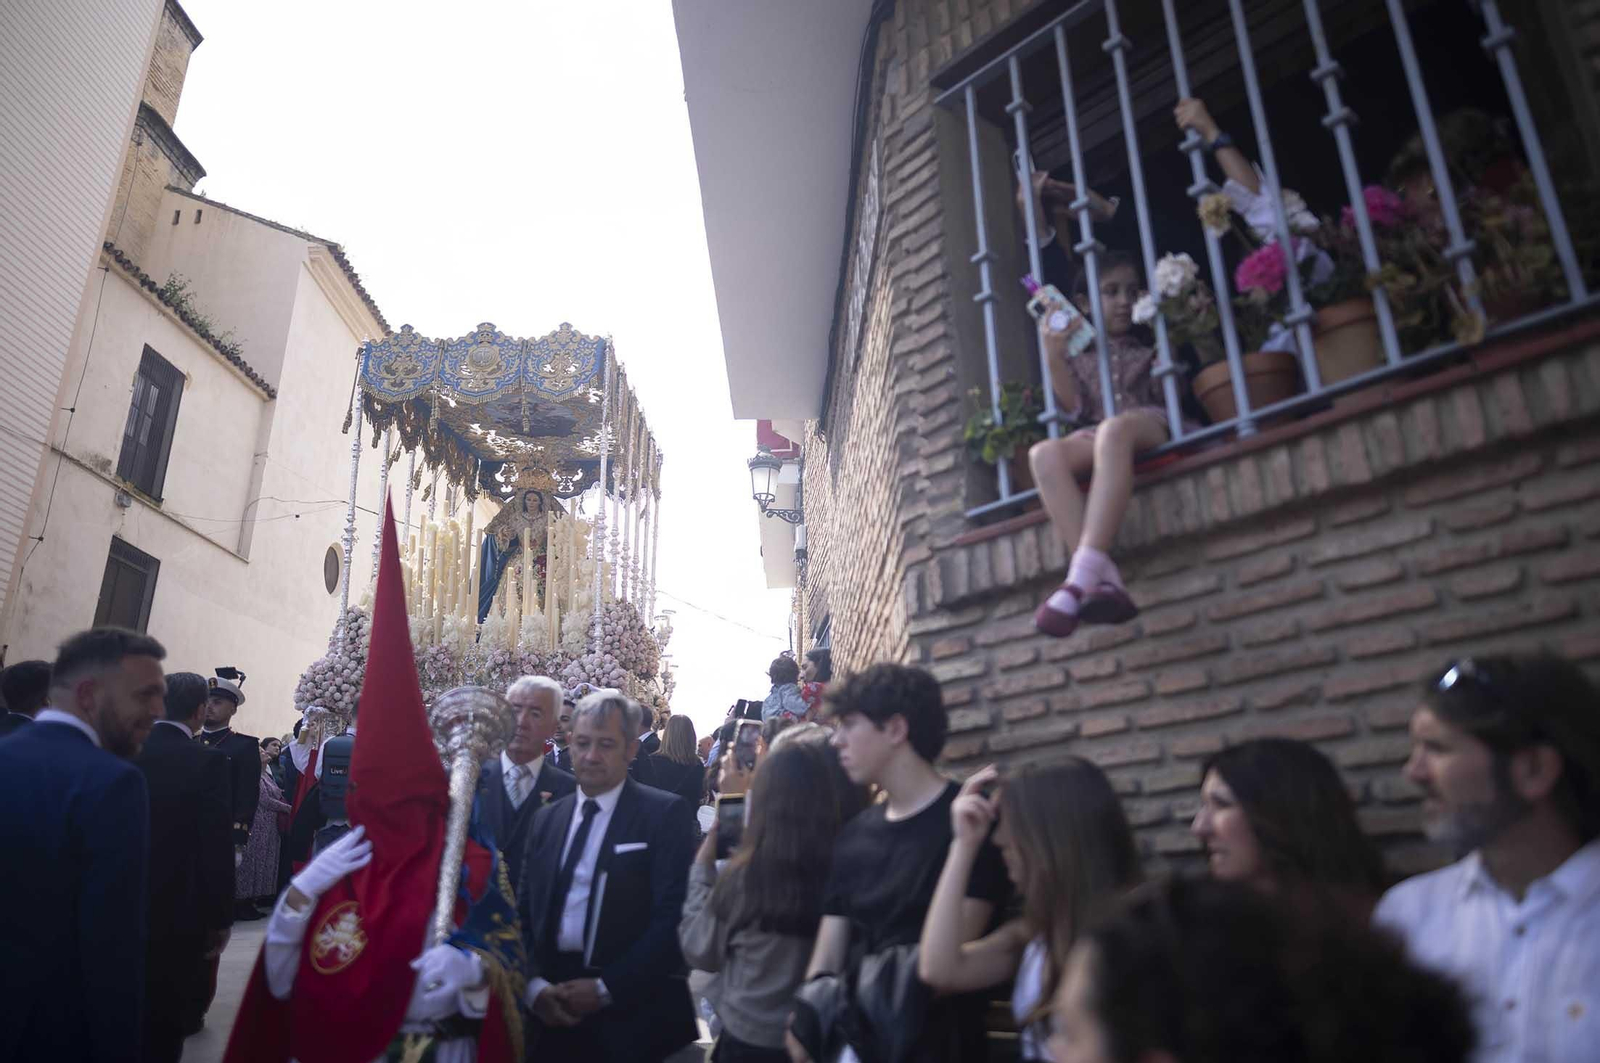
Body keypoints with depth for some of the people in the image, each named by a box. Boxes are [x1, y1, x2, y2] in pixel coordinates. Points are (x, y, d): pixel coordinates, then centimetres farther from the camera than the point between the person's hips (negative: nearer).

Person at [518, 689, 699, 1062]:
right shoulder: (546, 819, 10)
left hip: (632, 1016, -4)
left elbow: (675, 916, -13)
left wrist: (606, 989, -15)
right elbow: (526, 912, 8)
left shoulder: (667, 814, -7)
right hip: (552, 1013, 4)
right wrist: (535, 985, -7)